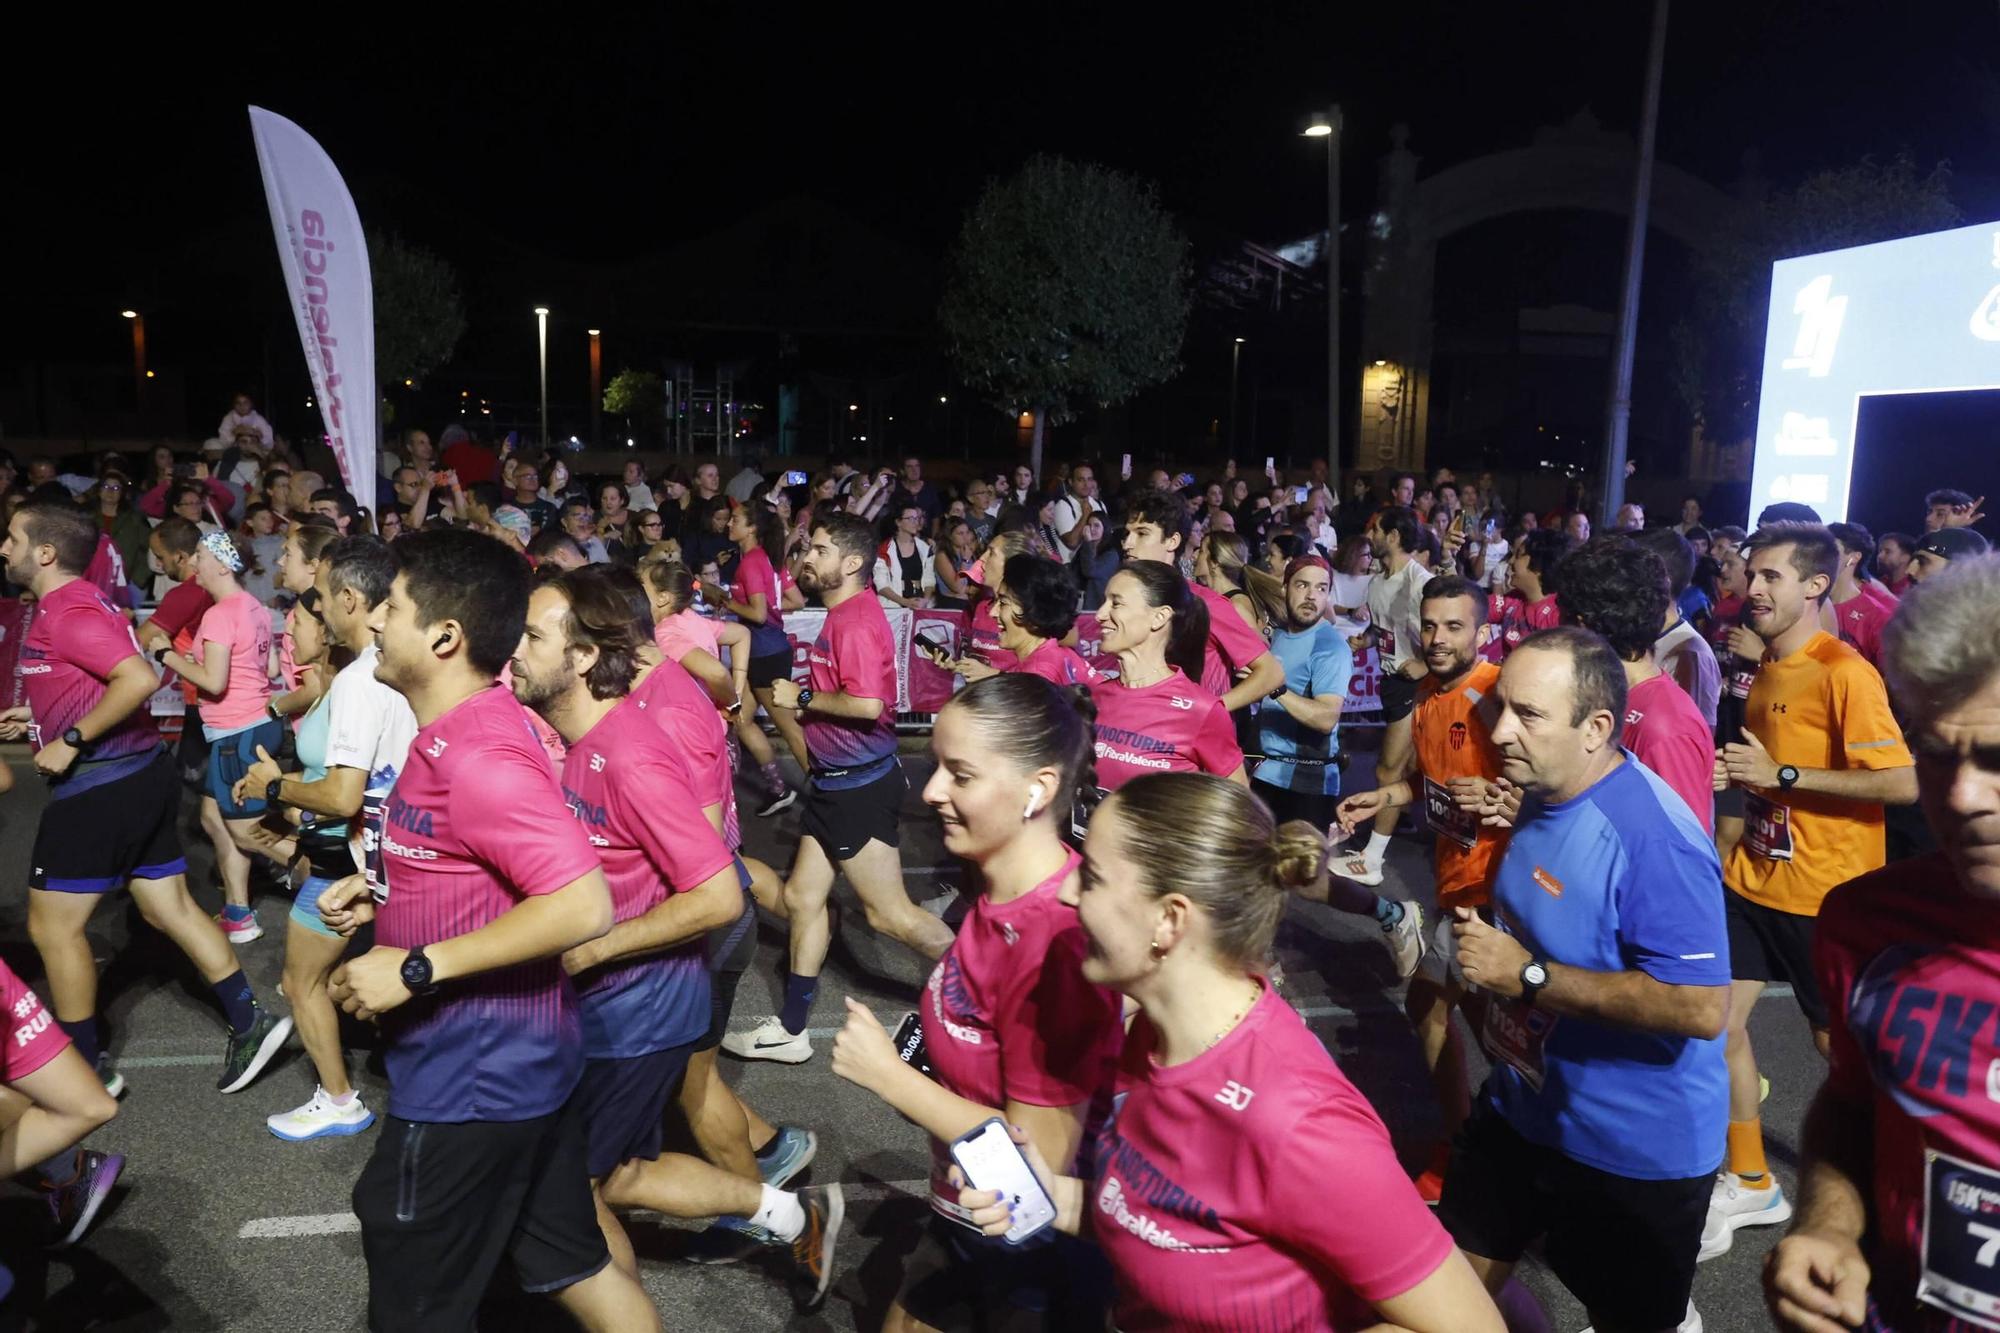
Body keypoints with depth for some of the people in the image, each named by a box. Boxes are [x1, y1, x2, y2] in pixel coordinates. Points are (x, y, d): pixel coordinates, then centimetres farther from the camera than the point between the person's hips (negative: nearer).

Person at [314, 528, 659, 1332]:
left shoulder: (478, 757, -26)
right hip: (517, 1059, 9)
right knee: (572, 1264, 21)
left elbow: (581, 904, -33)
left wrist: (415, 968, -28)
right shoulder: (464, 730, 6)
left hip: (471, 1079, -9)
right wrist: (382, 893, 9)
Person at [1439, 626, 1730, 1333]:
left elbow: (1702, 1008, -33)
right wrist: (1484, 935, 3)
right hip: (1524, 1105, 8)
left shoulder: (1652, 836, -28)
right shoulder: (1542, 794, 0)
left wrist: (1527, 976, -29)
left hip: (1634, 1145, -7)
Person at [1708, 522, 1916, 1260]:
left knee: (1838, 1045, 10)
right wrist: (1734, 773, 4)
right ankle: (1751, 1182, 22)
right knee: (1721, 1021, 5)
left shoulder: (1843, 672, -18)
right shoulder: (1766, 666, 8)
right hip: (1754, 874, 7)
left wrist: (1781, 775, -23)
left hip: (1823, 891, -7)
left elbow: (1903, 782, -24)